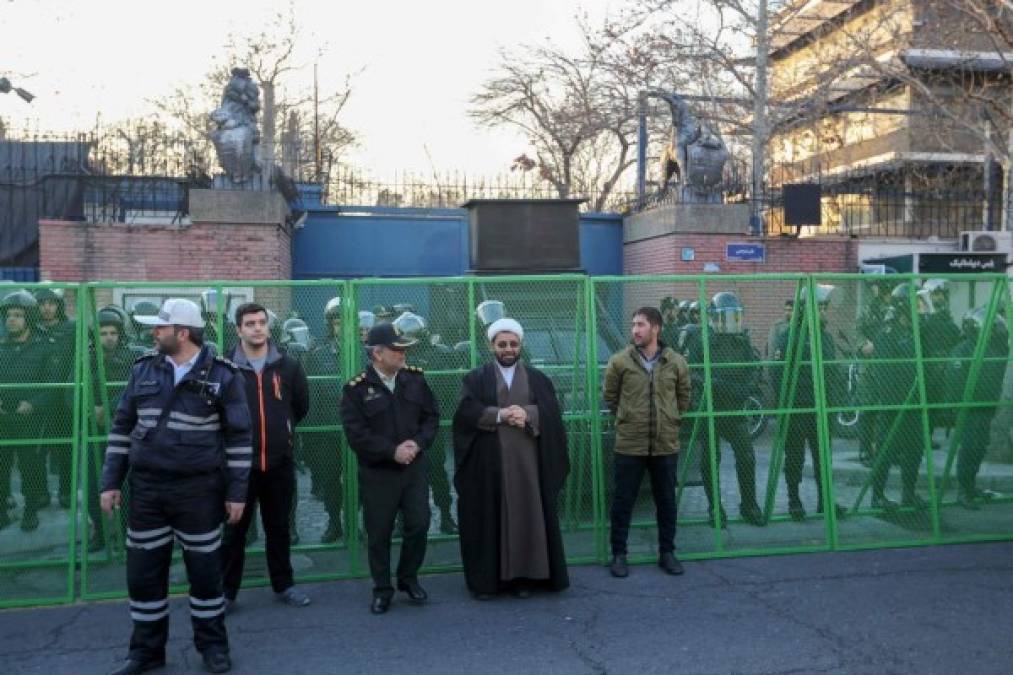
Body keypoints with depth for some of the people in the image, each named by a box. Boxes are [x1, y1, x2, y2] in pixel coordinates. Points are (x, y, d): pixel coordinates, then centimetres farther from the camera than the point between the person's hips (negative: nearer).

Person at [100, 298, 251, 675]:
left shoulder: (222, 375, -7)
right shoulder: (143, 370, 5)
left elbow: (239, 437, -5)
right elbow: (122, 427, 10)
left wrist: (237, 492, -6)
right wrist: (111, 481, 6)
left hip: (198, 489, -3)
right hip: (146, 487, 4)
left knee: (205, 570, 8)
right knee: (143, 573, 10)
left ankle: (212, 644, 25)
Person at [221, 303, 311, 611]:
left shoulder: (288, 366, 1)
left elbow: (302, 405, 14)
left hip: (280, 462, 2)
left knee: (279, 528, 15)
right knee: (234, 530, 7)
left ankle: (283, 585, 27)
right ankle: (226, 591, 18)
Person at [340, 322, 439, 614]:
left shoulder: (415, 378, 2)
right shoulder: (357, 388, -10)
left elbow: (432, 416, 6)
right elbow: (356, 434, -14)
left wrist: (418, 443, -11)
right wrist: (392, 451, -18)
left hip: (414, 467, 3)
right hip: (377, 472, -3)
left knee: (419, 525, 4)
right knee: (378, 533, 6)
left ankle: (408, 578, 28)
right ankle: (382, 589, 23)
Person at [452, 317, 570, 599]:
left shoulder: (537, 378, 11)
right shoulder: (476, 379, 6)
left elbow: (552, 411, -1)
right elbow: (466, 411, -9)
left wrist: (528, 414, -20)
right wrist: (499, 414, -21)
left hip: (527, 460, 1)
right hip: (489, 462, -1)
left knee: (527, 516, 3)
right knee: (489, 518, 2)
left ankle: (524, 576, 12)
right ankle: (486, 578, 10)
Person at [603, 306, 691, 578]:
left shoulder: (676, 362, 0)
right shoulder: (619, 361, -5)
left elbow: (683, 398, 14)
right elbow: (610, 397, 7)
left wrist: (670, 420, 12)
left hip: (666, 445, 2)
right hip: (629, 445, -2)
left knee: (666, 501, 12)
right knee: (623, 501, 5)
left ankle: (667, 553, 26)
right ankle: (619, 554, 18)